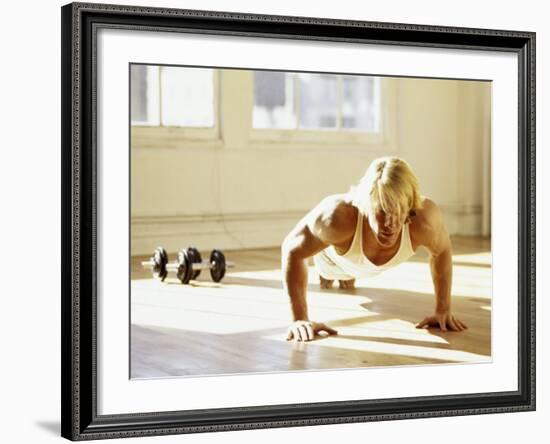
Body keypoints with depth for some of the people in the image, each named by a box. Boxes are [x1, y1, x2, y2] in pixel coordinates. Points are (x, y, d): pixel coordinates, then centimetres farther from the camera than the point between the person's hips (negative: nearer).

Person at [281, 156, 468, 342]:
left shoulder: (424, 218, -45)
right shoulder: (337, 217, -51)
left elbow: (442, 250, -20)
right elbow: (292, 250, -33)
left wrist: (443, 310, -17)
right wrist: (300, 319, -36)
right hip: (332, 256, -2)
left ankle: (348, 276, 71)